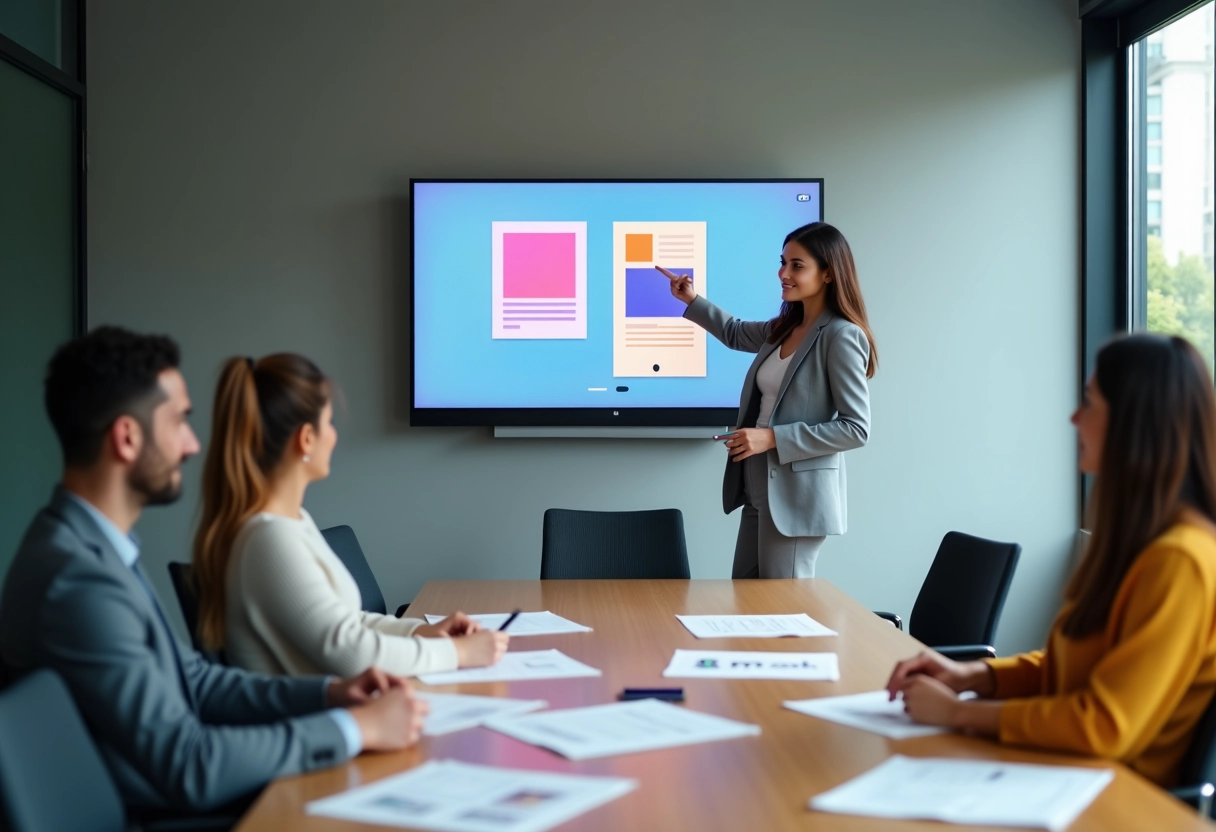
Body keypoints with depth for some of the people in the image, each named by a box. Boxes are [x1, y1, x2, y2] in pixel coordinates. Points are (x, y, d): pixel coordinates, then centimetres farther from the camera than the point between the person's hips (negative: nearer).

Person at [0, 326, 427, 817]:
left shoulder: (94, 545, 5)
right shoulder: (78, 578, -24)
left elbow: (191, 680, 11)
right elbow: (189, 767, -25)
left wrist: (327, 693, -1)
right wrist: (355, 728, -19)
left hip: (174, 801, 8)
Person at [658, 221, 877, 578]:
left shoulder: (842, 337, -15)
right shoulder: (785, 328, 9)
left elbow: (855, 428, -18)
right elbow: (735, 333, 31)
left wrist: (773, 437, -21)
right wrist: (692, 300, 16)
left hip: (797, 494, -8)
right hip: (760, 489, 9)